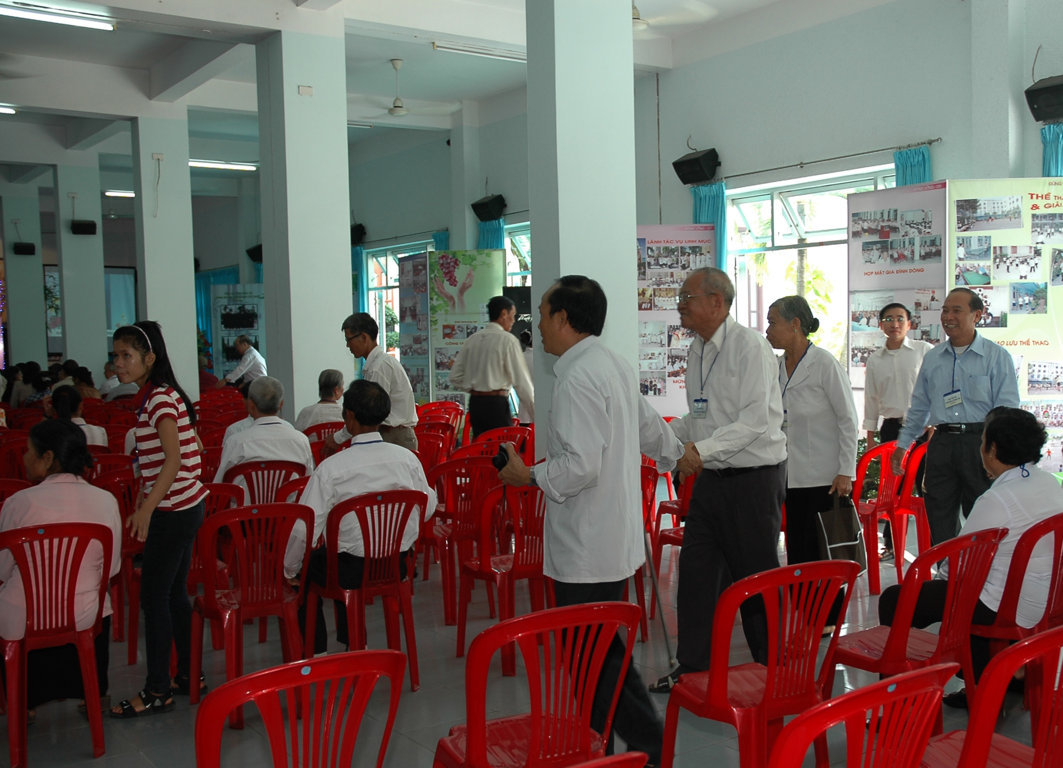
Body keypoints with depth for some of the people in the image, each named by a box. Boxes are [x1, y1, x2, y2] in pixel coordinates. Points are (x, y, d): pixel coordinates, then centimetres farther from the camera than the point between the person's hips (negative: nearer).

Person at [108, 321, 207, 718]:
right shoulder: (155, 396, 13)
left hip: (173, 511, -10)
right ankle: (188, 674, 26)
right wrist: (142, 502, 23)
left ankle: (157, 691, 7)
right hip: (183, 506, 10)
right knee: (174, 593, 16)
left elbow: (174, 459, -28)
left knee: (154, 597, -2)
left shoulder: (160, 398, -17)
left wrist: (146, 510, -32)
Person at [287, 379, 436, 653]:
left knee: (307, 564, 24)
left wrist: (289, 571, 1)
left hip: (352, 570, -5)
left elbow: (305, 530, -16)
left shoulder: (331, 468, -19)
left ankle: (316, 650, 30)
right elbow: (428, 509, 3)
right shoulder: (407, 458, -8)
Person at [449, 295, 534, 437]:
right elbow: (521, 382, -10)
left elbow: (455, 378, 11)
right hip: (497, 403, -6)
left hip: (474, 403, 7)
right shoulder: (508, 340, -7)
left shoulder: (471, 340, 10)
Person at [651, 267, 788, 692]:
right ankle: (692, 666, 24)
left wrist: (702, 449, -29)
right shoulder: (697, 351, 11)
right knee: (696, 570, 11)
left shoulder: (749, 346, -15)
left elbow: (756, 419, -23)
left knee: (756, 576, 2)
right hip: (711, 479, 8)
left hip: (754, 478, -8)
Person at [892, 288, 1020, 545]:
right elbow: (919, 406, 21)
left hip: (979, 443, -4)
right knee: (939, 522, 5)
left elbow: (1007, 408, -4)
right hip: (941, 444, 4)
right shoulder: (932, 358, 14)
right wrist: (902, 444, 19)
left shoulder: (997, 356, 1)